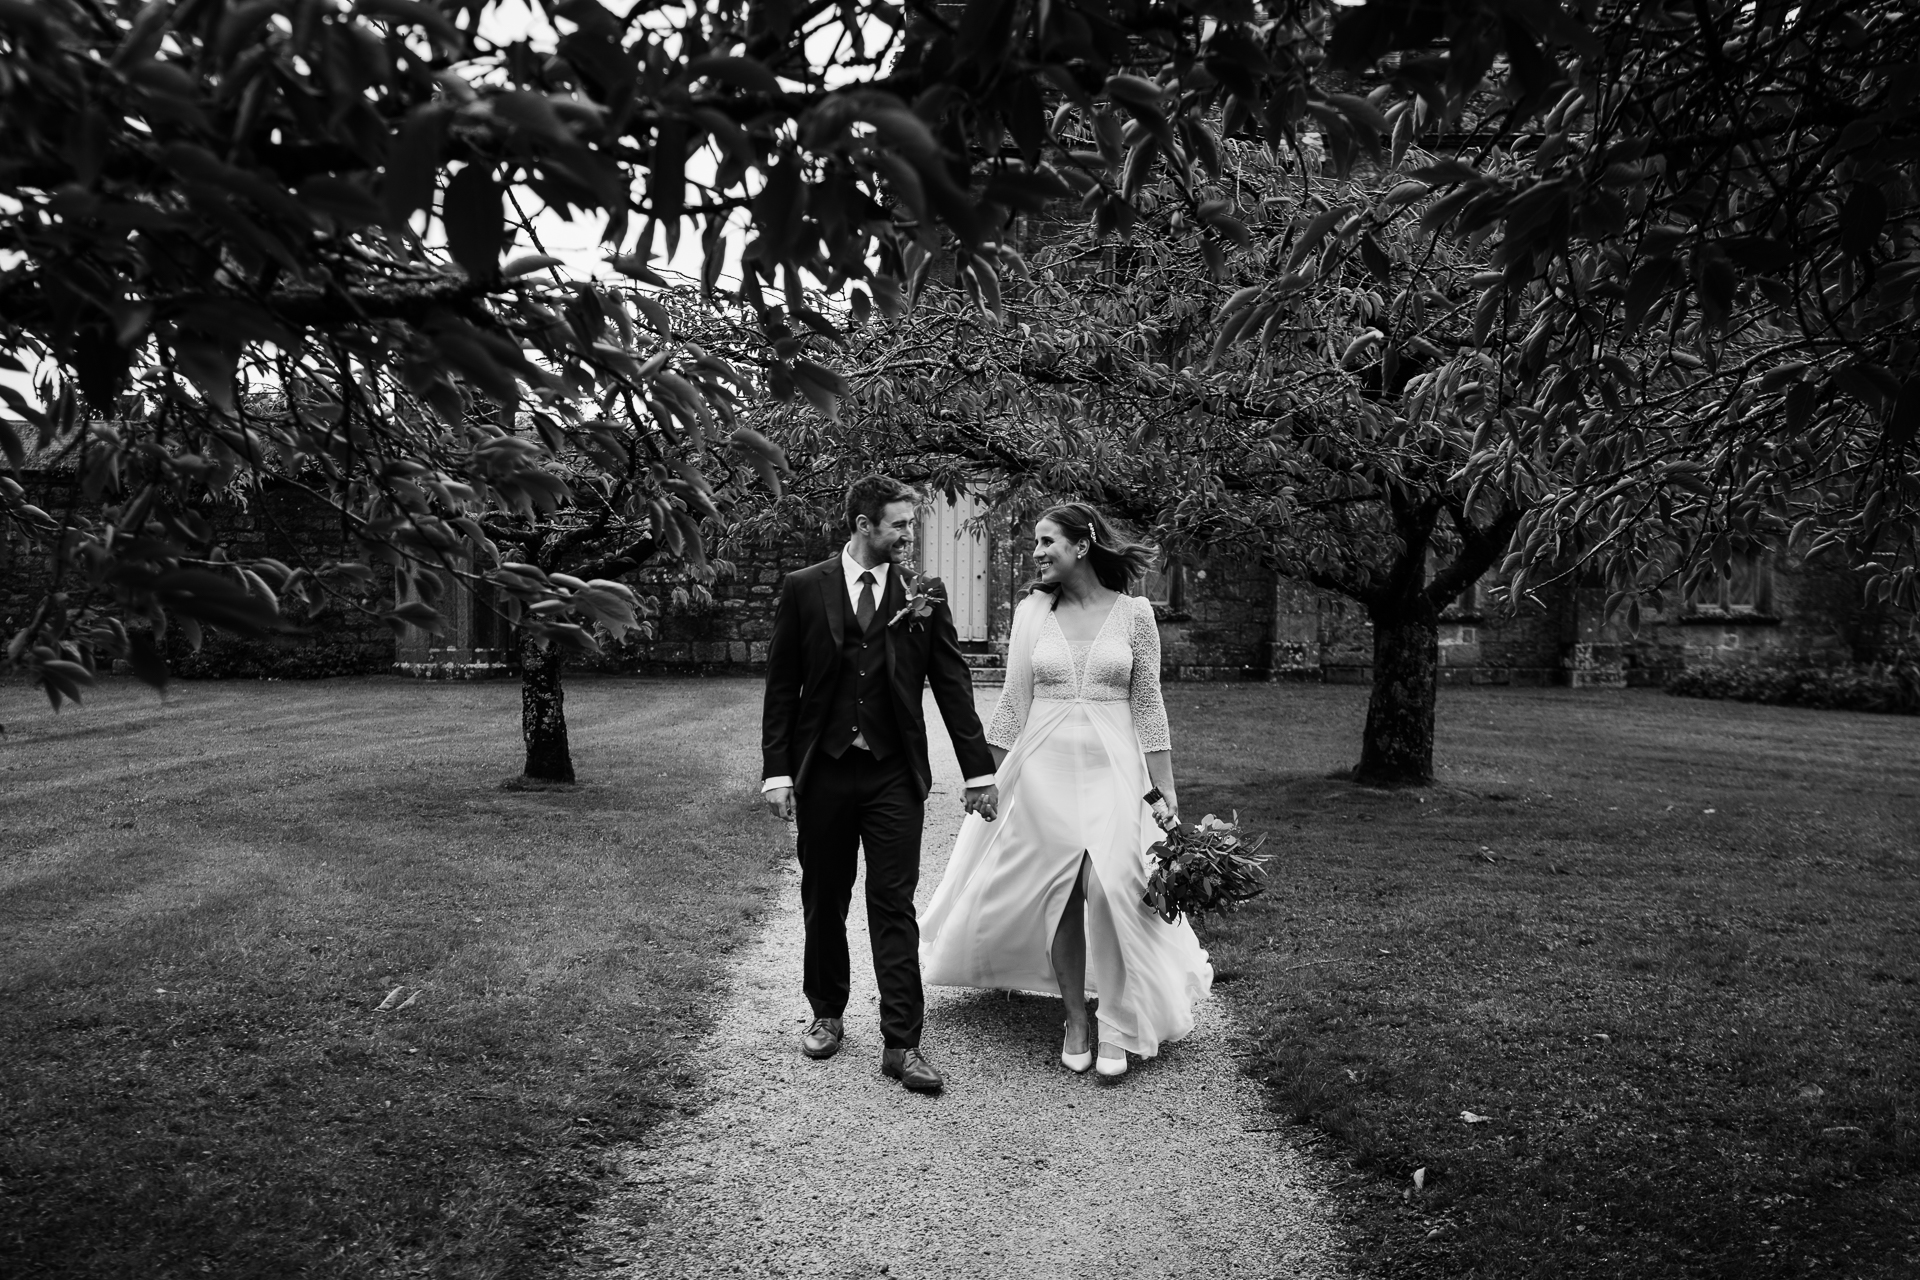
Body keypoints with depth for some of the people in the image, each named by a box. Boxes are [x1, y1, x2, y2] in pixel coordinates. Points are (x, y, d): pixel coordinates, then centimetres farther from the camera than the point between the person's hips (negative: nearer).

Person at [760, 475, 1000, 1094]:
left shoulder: (924, 595, 2)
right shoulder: (804, 589, -1)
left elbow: (953, 683, 3)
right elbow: (782, 687, 1)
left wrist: (979, 771, 2)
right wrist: (777, 770, -5)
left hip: (894, 774, 0)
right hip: (822, 770, 1)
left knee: (894, 904, -1)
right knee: (824, 902, 12)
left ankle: (901, 1044, 5)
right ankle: (827, 1015, 31)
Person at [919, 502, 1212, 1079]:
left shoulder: (1134, 613, 0)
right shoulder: (1032, 611, 4)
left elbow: (1148, 706, 2)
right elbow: (1014, 702, 6)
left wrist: (1167, 790, 0)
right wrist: (989, 777, 4)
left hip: (1114, 768, -1)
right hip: (1045, 766, 2)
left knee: (1113, 890, -10)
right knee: (1060, 895, 4)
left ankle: (1117, 1026, 7)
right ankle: (1076, 1020, 19)